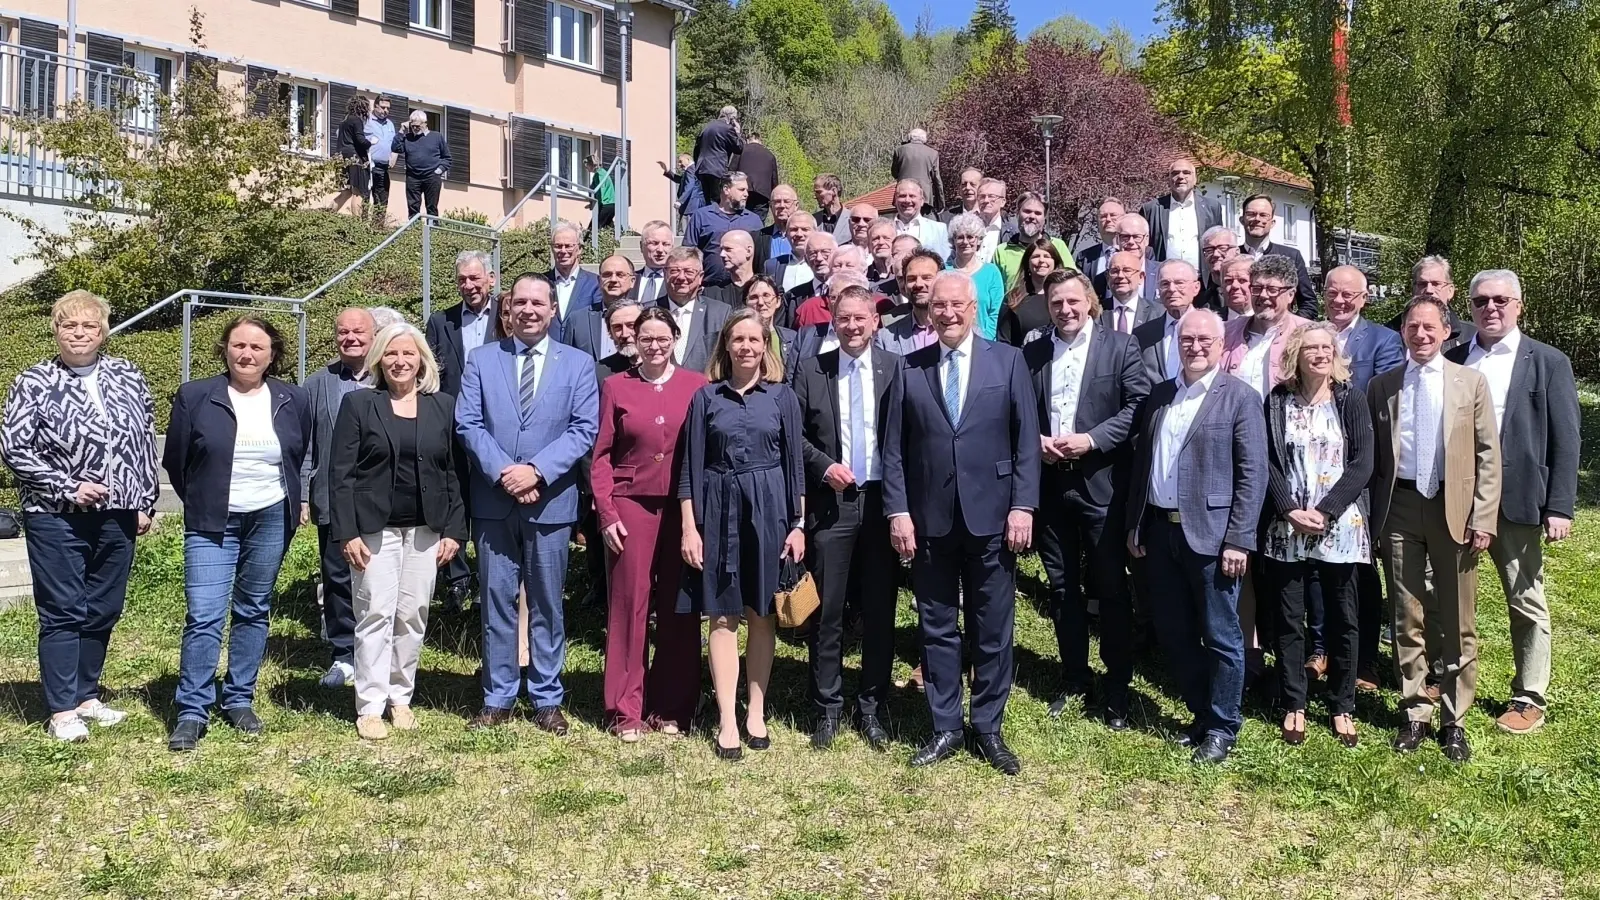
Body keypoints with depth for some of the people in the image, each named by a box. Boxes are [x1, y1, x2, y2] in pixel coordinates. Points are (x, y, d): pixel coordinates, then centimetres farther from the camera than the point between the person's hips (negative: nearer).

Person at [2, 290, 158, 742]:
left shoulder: (128, 378, 7)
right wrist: (68, 488, -14)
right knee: (63, 613, 0)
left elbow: (146, 443, 10)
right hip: (57, 519, -4)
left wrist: (145, 502, 6)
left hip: (117, 516, 4)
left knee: (103, 612, 11)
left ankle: (86, 696, 25)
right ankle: (62, 711, 7)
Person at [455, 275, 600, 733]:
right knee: (497, 601, 7)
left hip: (551, 501, -1)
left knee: (547, 604, 7)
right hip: (493, 501, 1)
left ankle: (547, 700, 17)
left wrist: (536, 470, -15)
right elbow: (468, 424, 0)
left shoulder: (578, 364, 5)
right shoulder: (481, 359, 8)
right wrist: (503, 472, -14)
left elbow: (584, 429, -4)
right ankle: (498, 698, 17)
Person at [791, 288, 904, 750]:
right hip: (830, 503, 0)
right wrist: (824, 465, -12)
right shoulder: (811, 371, 3)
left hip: (882, 501, 0)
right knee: (828, 610, 5)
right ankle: (828, 708, 18)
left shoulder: (895, 368, 2)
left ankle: (871, 708, 20)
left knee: (880, 610, 7)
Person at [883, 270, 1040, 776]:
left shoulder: (1008, 361, 2)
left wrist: (1023, 507, -8)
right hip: (930, 521, 1)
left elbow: (1026, 441, 0)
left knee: (992, 630, 7)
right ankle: (945, 729, 21)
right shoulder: (909, 369, 5)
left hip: (991, 517, -1)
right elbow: (895, 447, 3)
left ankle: (988, 729, 21)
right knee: (937, 629, 9)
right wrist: (898, 511, -4)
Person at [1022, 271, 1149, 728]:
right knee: (1062, 586, 12)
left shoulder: (1121, 348, -1)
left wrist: (1091, 439, -17)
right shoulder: (1031, 354, 8)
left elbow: (1139, 406, -9)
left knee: (1111, 588, 3)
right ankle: (1074, 677, 26)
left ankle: (1117, 687, 14)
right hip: (1050, 484, 4)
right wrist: (1035, 441, -8)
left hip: (1102, 484, -3)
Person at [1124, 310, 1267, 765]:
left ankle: (1222, 728, 19)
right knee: (1173, 634, 13)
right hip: (1159, 530, 6)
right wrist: (1134, 525, 10)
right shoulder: (1159, 395, 12)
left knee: (1221, 637, 4)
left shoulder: (1240, 397, -4)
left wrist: (1238, 540, -14)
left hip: (1209, 533, -6)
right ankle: (1201, 715, 29)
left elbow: (1253, 474, -9)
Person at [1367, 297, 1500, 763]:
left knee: (1458, 621, 5)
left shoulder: (1470, 382, 2)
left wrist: (1483, 519, -8)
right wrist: (1374, 515, 3)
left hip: (1453, 507, -1)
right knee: (1408, 619, 9)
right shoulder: (1381, 386, 6)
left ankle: (1454, 720, 16)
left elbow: (1488, 454, 0)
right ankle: (1415, 713, 20)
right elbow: (1370, 455, 8)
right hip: (1399, 509, 1)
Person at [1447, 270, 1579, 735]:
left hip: (1516, 500, -3)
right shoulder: (1452, 361, 7)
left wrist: (1559, 507, -9)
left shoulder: (1548, 363, 0)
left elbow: (1565, 439, -3)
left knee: (1526, 601, 5)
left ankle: (1530, 699, 16)